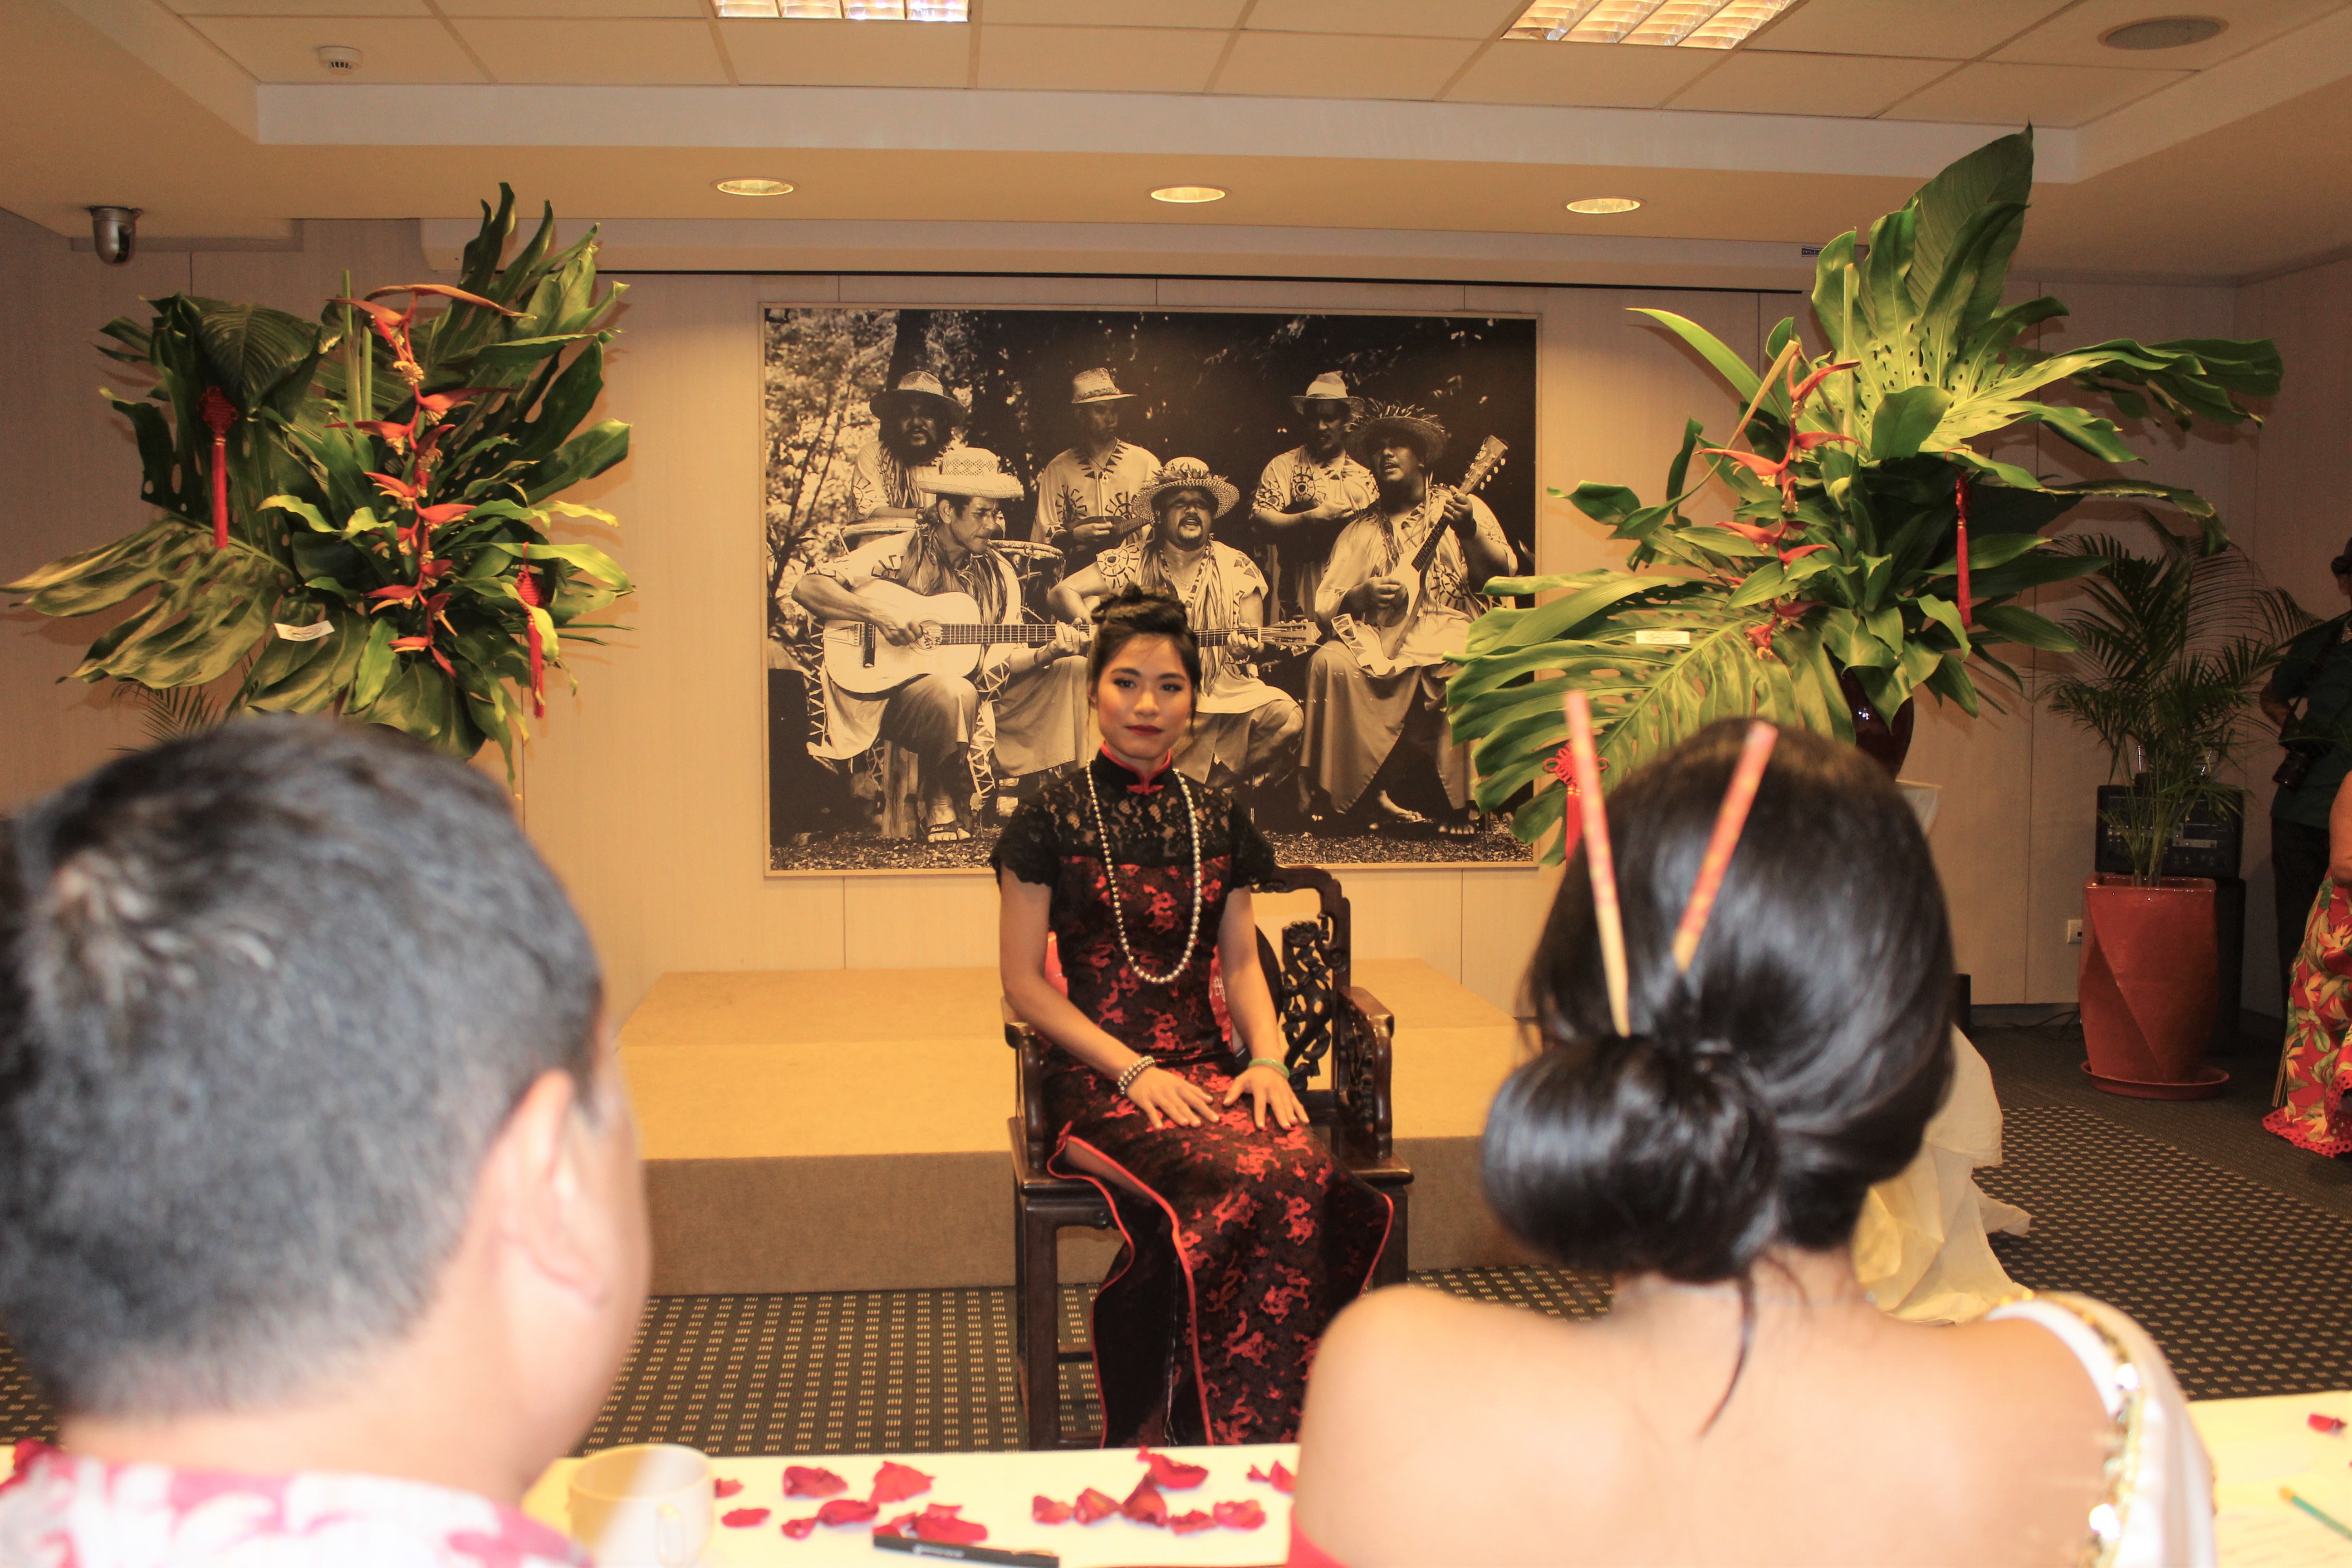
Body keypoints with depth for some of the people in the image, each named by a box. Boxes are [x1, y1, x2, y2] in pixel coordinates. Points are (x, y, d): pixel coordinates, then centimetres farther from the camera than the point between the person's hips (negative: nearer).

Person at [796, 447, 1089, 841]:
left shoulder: (1000, 576, 11)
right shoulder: (900, 554, -5)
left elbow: (1002, 663, 5)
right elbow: (807, 587, -13)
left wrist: (1046, 653, -15)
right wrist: (879, 614, -26)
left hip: (980, 700, 5)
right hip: (896, 692, -5)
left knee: (1079, 673, -9)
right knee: (954, 691, -40)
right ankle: (938, 809, -18)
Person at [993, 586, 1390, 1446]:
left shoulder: (1220, 820, 16)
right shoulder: (1053, 817, 2)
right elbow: (1022, 980, 0)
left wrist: (1267, 1057, -3)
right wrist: (1133, 1068, -11)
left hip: (1209, 1064, 4)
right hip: (1099, 1077, -4)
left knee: (1310, 1173, -29)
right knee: (1254, 1182, -33)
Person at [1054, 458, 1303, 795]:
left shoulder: (1237, 569, 8)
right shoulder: (1134, 560, 6)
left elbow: (1254, 641, 5)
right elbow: (1063, 591, 2)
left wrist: (1247, 646, -20)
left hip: (1221, 688, 1)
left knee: (1285, 716, -25)